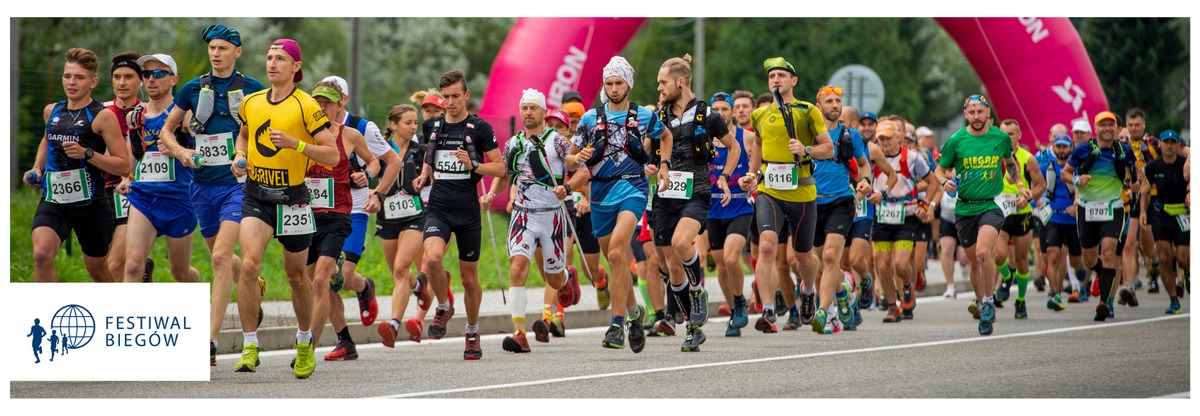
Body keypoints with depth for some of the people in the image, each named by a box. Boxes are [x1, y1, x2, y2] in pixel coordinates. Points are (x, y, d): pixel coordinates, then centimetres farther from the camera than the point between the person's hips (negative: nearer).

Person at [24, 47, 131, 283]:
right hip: (53, 201, 3)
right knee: (41, 254, -24)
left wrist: (86, 153, -22)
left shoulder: (102, 117, -7)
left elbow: (124, 166, -11)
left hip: (91, 204, -3)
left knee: (97, 268, 14)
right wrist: (37, 168, 17)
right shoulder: (51, 111, 10)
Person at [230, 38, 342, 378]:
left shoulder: (306, 106, -9)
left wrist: (294, 143, -23)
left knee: (296, 276, 11)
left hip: (292, 198, -2)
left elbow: (332, 155, -11)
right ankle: (249, 347, -14)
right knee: (249, 264, -19)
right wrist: (240, 157, 6)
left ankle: (304, 342, 35)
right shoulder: (251, 102, 6)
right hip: (256, 195, 2)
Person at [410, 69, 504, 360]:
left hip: (468, 211, -2)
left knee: (469, 277, 6)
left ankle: (473, 333, 26)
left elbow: (499, 167, -1)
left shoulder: (479, 128, -2)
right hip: (438, 208, 2)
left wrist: (473, 165, -17)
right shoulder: (432, 126, 9)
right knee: (432, 257, -25)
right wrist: (424, 174, 7)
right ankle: (443, 308, 2)